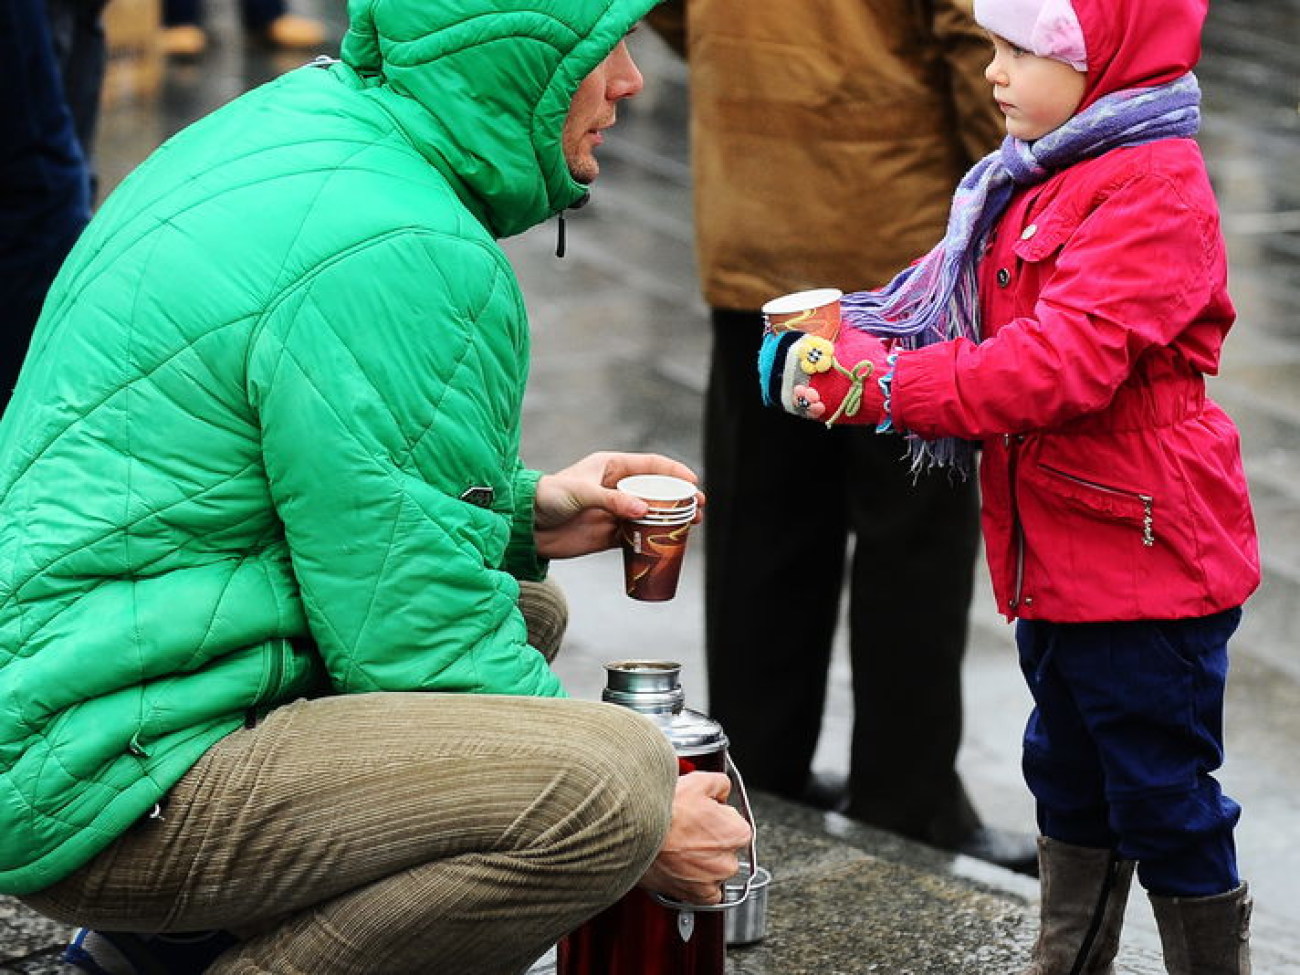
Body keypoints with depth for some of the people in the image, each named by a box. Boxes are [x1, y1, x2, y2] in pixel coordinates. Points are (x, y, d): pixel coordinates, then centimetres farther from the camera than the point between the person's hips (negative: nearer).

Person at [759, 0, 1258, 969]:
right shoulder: (1031, 184, 11)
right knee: (1071, 780, 23)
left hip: (1145, 558, -10)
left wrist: (882, 383, -31)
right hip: (1057, 556, 10)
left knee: (1165, 799, 0)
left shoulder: (1154, 193, -21)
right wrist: (840, 343, -9)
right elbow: (944, 302, 10)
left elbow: (1065, 361, -30)